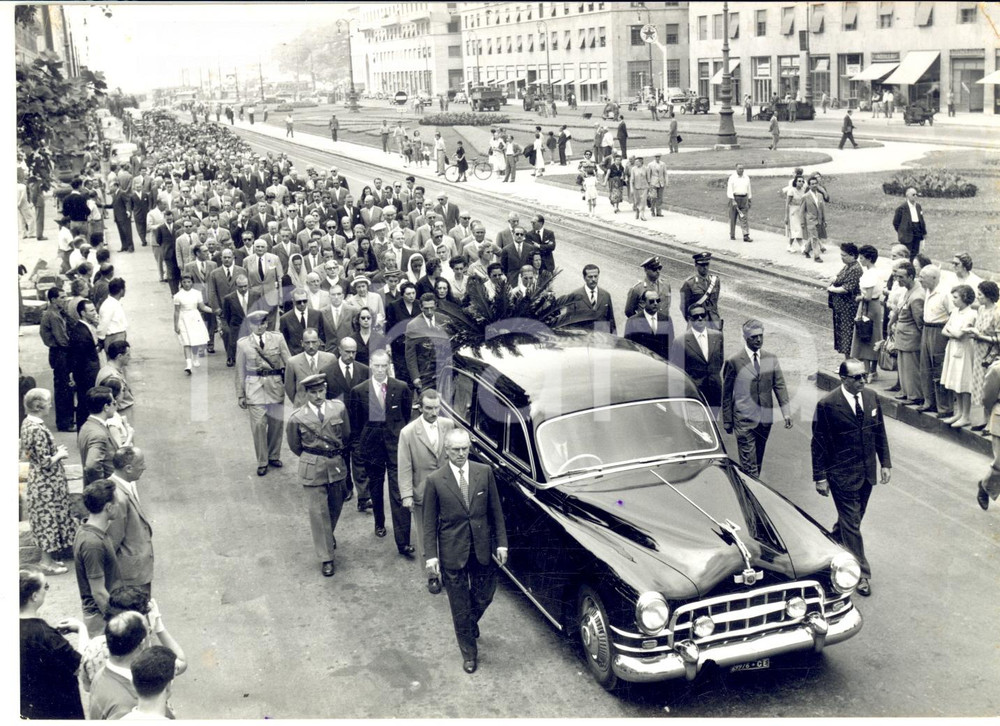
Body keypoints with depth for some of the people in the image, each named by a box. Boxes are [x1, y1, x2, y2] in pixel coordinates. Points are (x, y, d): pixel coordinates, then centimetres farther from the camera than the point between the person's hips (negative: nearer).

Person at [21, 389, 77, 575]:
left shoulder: (28, 423, 4)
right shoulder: (38, 430, -26)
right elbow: (45, 463, -25)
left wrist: (56, 450, 10)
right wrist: (60, 455, -9)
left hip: (38, 480, 10)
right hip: (46, 483, -10)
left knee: (44, 519, 18)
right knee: (48, 519, 2)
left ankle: (47, 559, 29)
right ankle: (47, 563, 13)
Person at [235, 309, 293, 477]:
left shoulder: (277, 338, 2)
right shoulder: (243, 344, 1)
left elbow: (288, 362, 2)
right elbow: (240, 371, 5)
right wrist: (240, 395, 5)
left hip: (276, 385, 1)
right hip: (255, 387, -1)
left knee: (276, 423, 8)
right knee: (258, 424, -4)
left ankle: (274, 456, 28)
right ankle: (262, 461, 10)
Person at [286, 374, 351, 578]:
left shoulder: (339, 409, -5)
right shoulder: (297, 418, -12)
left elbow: (346, 435, 10)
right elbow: (295, 446, 3)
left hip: (337, 466, 3)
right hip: (312, 469, -3)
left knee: (336, 506, 19)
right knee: (318, 512, -2)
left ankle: (329, 535, 49)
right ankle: (326, 558, 6)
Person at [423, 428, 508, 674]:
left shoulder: (485, 472, -4)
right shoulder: (435, 480, -10)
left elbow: (496, 511, 3)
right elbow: (429, 522, -5)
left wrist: (501, 543, 0)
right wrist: (431, 556, -9)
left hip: (482, 550, 2)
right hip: (452, 552, -2)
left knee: (484, 597, 17)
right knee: (460, 607, 10)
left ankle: (470, 624, 49)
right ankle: (469, 653, 27)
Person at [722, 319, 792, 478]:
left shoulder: (771, 359, 6)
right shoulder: (733, 361, -6)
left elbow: (780, 386, 6)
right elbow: (726, 394, 0)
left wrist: (786, 412, -6)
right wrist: (727, 421, 1)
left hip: (765, 419, 4)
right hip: (744, 420, -4)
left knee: (758, 462, 14)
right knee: (749, 465, -6)